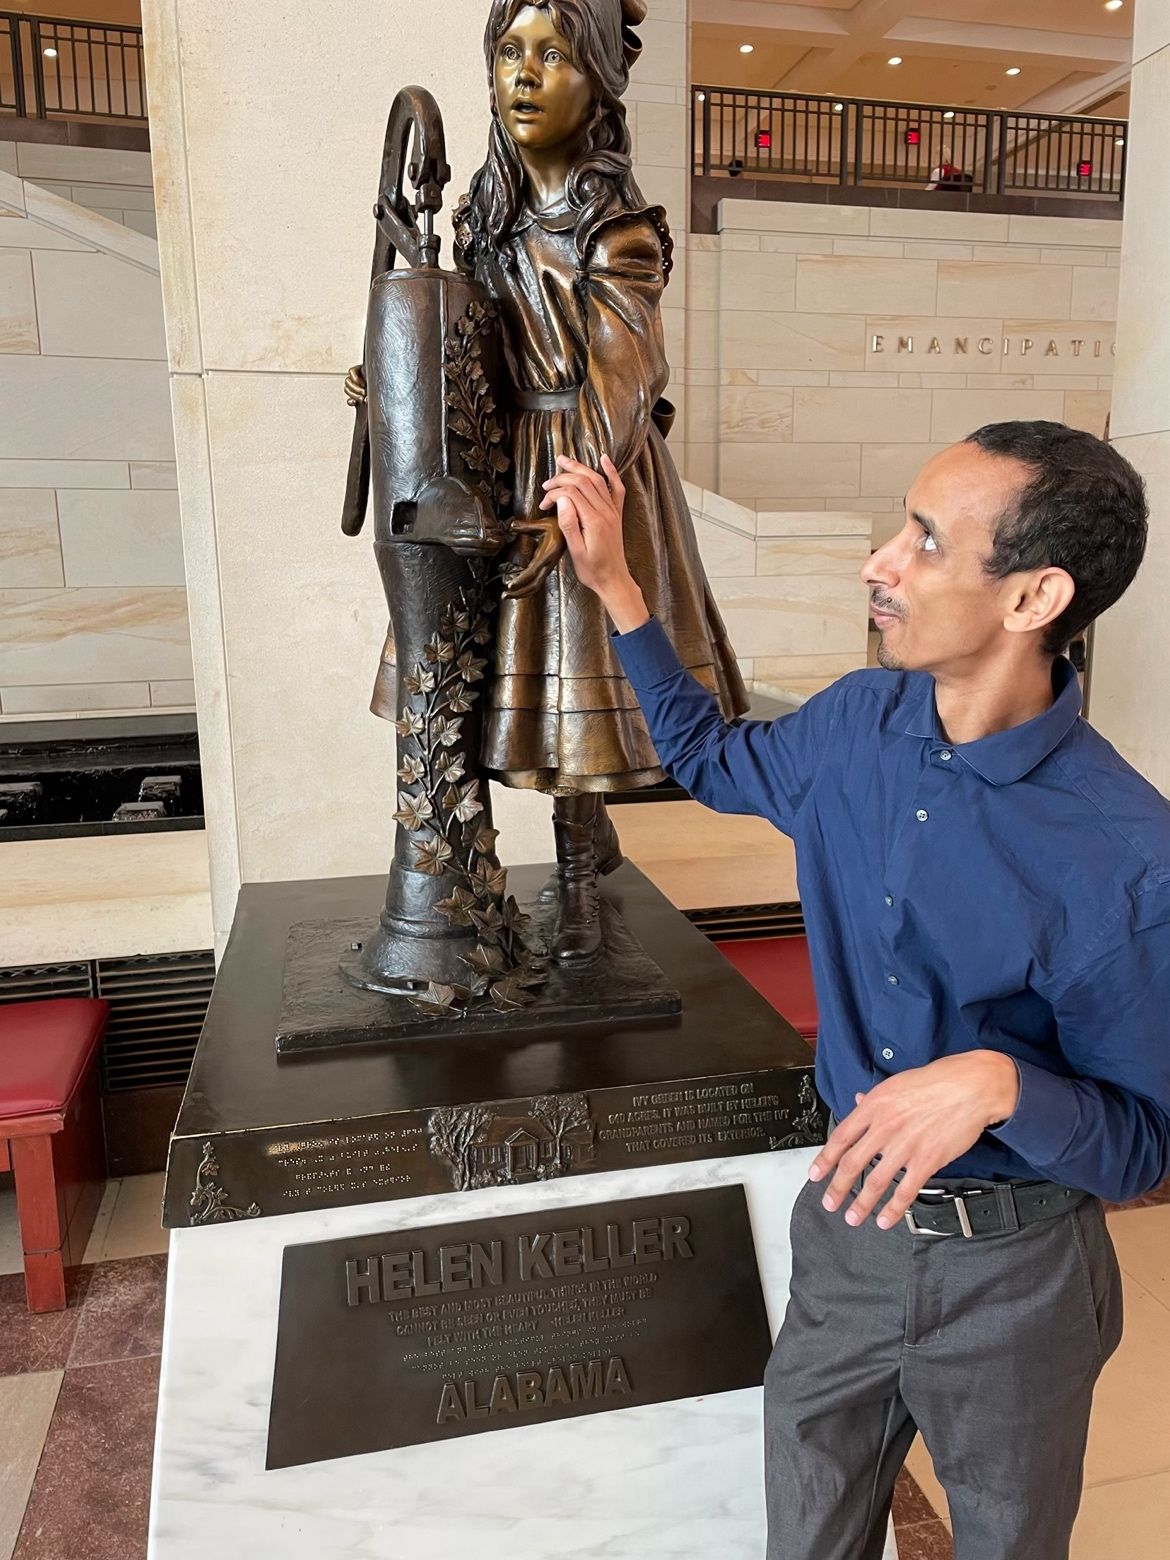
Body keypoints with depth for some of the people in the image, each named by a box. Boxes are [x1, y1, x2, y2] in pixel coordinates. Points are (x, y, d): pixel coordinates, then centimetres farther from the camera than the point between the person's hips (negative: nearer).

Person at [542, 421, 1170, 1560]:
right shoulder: (860, 723, -10)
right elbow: (709, 759, 10)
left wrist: (999, 1080, -36)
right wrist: (612, 583, 4)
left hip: (1014, 1272, -3)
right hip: (847, 1218, 4)